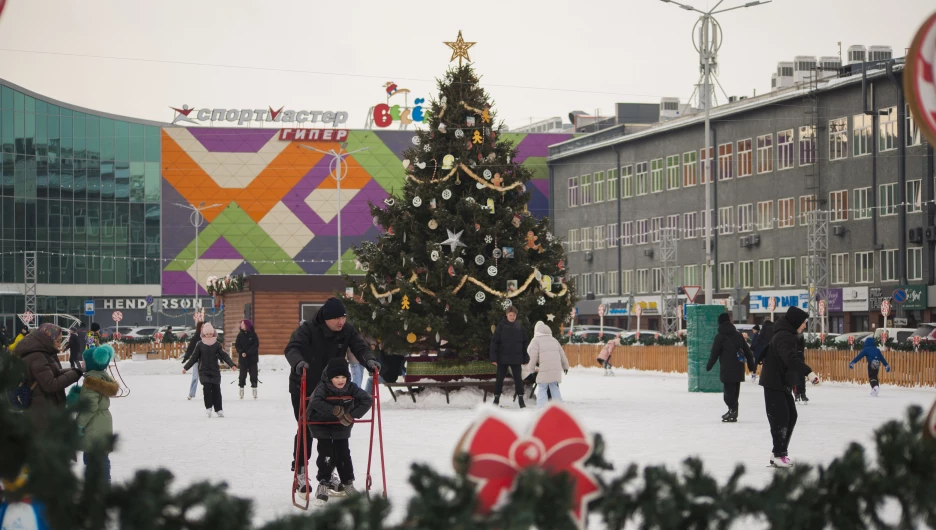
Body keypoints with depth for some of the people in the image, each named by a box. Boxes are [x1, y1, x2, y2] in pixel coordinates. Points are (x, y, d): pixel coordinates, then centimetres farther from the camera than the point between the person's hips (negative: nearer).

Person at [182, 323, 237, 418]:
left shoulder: (217, 345, 2)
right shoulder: (200, 345, 2)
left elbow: (224, 355, -3)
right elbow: (194, 357, 7)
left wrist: (232, 364, -16)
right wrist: (186, 367, 6)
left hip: (215, 371, 1)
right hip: (204, 371, -1)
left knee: (216, 389, 1)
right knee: (207, 388, -15)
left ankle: (219, 409, 10)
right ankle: (208, 407, -3)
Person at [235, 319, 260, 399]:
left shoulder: (253, 335, -3)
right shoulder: (240, 335, 4)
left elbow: (256, 345, -9)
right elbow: (237, 345, 2)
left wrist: (247, 353, -16)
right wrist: (241, 352, -15)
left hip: (252, 358, -2)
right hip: (243, 358, 2)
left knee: (253, 374, 0)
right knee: (242, 374, 2)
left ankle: (254, 387, 6)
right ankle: (241, 387, 9)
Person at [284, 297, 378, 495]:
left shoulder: (348, 330, -8)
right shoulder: (308, 329, -23)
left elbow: (360, 347, -16)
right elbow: (292, 348, -35)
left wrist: (369, 360, -40)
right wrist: (298, 361, -58)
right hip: (303, 387, -4)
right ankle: (300, 470, 8)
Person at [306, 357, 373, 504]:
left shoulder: (351, 388, -15)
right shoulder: (322, 387, -24)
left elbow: (367, 400, -16)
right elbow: (316, 402, -41)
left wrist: (352, 415, -23)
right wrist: (335, 411, -44)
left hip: (341, 425, 3)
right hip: (321, 424, -3)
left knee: (343, 452, 4)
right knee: (326, 452, -10)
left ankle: (348, 483, 16)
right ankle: (323, 484, 0)